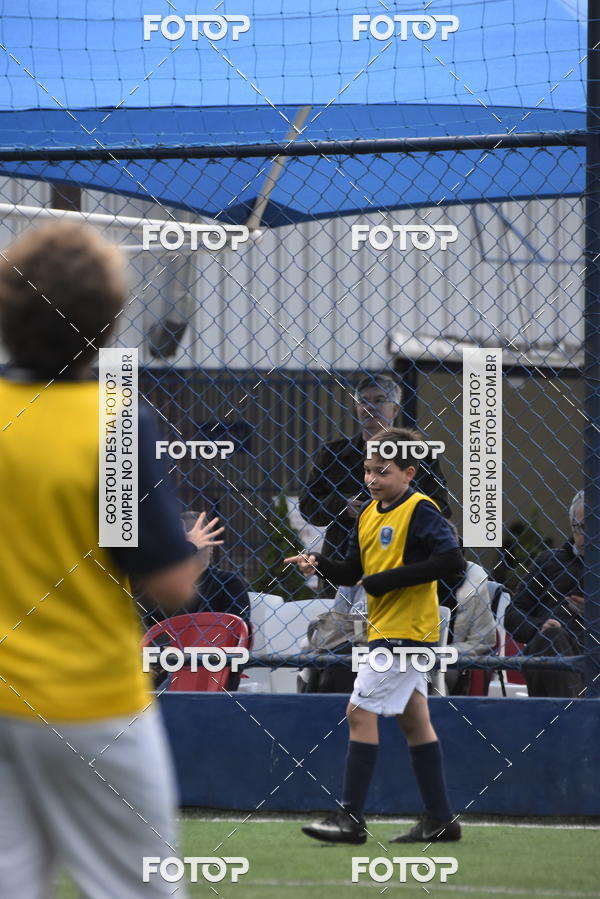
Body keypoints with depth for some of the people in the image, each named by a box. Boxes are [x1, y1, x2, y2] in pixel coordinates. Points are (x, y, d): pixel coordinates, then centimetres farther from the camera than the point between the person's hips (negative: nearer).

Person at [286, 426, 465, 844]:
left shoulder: (420, 510, -13)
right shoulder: (368, 514, 12)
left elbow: (452, 562, -23)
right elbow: (354, 572, 16)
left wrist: (386, 581, -21)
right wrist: (321, 565, -5)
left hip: (406, 629, -9)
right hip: (386, 629, 9)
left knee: (361, 711, -11)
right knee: (414, 719, 11)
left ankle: (351, 817, -9)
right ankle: (441, 819, 15)